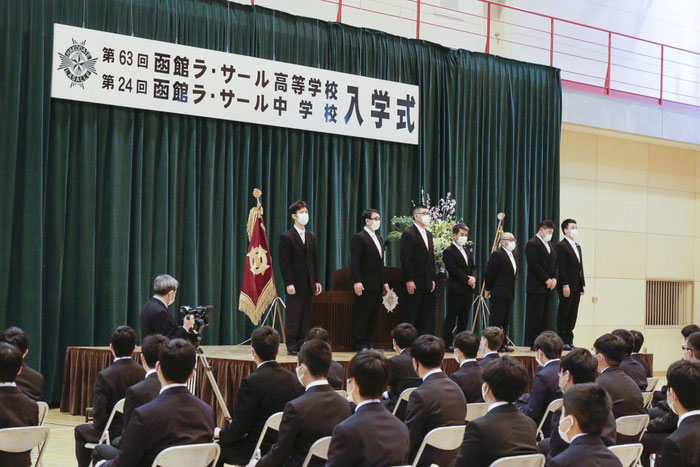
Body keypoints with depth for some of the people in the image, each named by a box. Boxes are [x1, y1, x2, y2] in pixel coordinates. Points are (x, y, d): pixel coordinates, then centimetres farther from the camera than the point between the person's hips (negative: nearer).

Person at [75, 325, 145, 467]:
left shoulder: (104, 376, -20)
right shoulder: (144, 373, -9)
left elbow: (99, 414, -19)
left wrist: (99, 426, 3)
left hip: (113, 435, -4)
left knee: (81, 430, 25)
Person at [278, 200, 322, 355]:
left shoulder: (311, 237, 15)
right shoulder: (287, 237, -6)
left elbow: (315, 260, 16)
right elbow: (284, 263, -10)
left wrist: (317, 281, 8)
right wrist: (289, 283, -16)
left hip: (309, 284, 6)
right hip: (295, 284, -6)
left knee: (306, 316, 6)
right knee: (293, 316, -2)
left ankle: (301, 345, 12)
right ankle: (291, 347, 3)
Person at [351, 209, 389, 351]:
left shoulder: (379, 239, 19)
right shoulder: (359, 238, -8)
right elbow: (354, 262, -14)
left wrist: (384, 282, 17)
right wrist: (357, 282, -21)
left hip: (377, 286, 8)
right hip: (365, 285, -8)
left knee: (373, 316, 9)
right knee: (362, 315, -4)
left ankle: (368, 344, 15)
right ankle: (360, 344, 1)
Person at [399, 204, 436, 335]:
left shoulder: (428, 235, 17)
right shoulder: (408, 234, -8)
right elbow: (405, 259, -13)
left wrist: (432, 279, 12)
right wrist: (409, 280, -17)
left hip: (427, 284, 8)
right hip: (414, 284, -8)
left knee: (427, 318, 5)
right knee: (411, 316, -3)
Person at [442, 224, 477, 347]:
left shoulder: (467, 250, 18)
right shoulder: (448, 252, -8)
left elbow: (473, 267, 18)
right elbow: (453, 270, -16)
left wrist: (473, 278, -3)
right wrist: (467, 279, -15)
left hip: (468, 289, 8)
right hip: (456, 289, -8)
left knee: (464, 318, 9)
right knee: (451, 317, -5)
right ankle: (447, 343, -3)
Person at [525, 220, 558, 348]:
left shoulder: (551, 245, 20)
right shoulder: (532, 244, -9)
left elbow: (554, 264, 20)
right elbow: (534, 265, -16)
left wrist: (554, 278, 3)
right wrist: (546, 280, -14)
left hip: (547, 287, 9)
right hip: (536, 287, -8)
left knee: (545, 317, 7)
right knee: (535, 316, -7)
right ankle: (532, 344, -5)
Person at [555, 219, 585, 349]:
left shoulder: (578, 246, 19)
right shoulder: (561, 246, -8)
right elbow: (561, 267, -14)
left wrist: (583, 284, 13)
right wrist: (565, 285, -19)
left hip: (576, 287, 8)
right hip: (566, 287, -8)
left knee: (572, 316, 8)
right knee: (563, 314, -4)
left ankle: (569, 341, 11)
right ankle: (562, 342, -2)